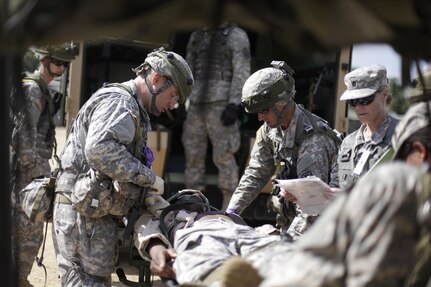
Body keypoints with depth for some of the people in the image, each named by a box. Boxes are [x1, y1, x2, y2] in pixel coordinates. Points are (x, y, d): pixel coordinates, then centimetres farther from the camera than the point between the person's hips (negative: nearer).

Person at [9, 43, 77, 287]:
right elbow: (24, 136, -21)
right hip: (27, 172, -10)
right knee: (28, 231, -4)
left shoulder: (42, 89, 16)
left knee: (30, 230, 15)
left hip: (36, 168, 10)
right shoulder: (31, 89, -14)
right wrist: (37, 173, -19)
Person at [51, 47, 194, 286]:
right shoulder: (119, 101, -12)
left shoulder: (132, 108, 22)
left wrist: (147, 193, 9)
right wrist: (149, 177, -21)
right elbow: (99, 149, -29)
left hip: (94, 214, 10)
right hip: (84, 214, -10)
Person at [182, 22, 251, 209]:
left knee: (223, 156, -7)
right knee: (193, 153, 4)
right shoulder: (197, 36, 18)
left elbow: (242, 72, -9)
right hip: (197, 103, 6)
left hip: (221, 103, -6)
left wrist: (233, 105, -18)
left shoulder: (237, 36, -1)